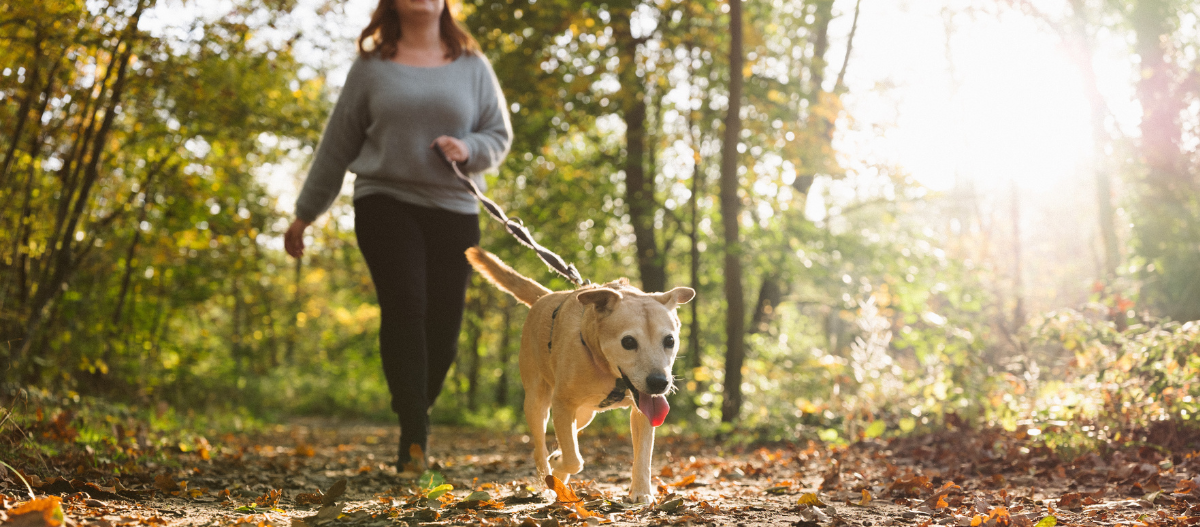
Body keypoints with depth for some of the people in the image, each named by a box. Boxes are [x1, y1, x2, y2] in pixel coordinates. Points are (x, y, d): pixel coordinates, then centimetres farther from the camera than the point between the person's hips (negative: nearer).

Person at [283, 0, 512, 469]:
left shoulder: (472, 66, 12)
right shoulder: (372, 67, 9)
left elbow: (499, 134, 12)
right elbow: (337, 144, 13)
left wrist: (468, 149, -11)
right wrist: (304, 214, 15)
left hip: (454, 210, 2)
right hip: (386, 202, -2)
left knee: (443, 327, -4)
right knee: (405, 306, -20)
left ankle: (413, 423, 16)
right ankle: (415, 441, -22)